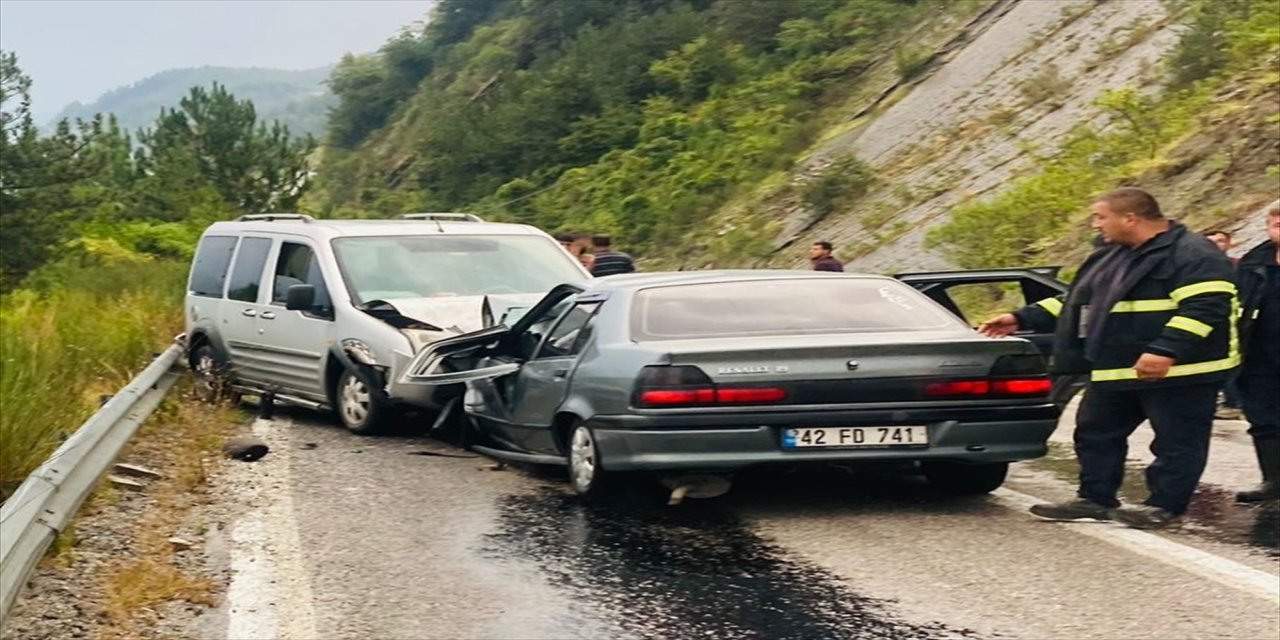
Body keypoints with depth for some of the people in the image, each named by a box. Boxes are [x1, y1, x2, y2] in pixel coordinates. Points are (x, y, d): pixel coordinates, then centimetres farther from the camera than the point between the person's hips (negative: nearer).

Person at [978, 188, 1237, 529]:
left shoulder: (1193, 254, -14)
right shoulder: (1112, 256, 16)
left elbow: (1205, 306, -24)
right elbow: (1077, 301, 24)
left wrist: (1165, 350, -34)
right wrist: (1023, 318, 18)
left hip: (1178, 370, -9)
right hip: (1115, 370, 9)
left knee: (1176, 442, 0)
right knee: (1096, 434, 14)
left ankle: (1165, 505, 9)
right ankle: (1095, 498, 22)